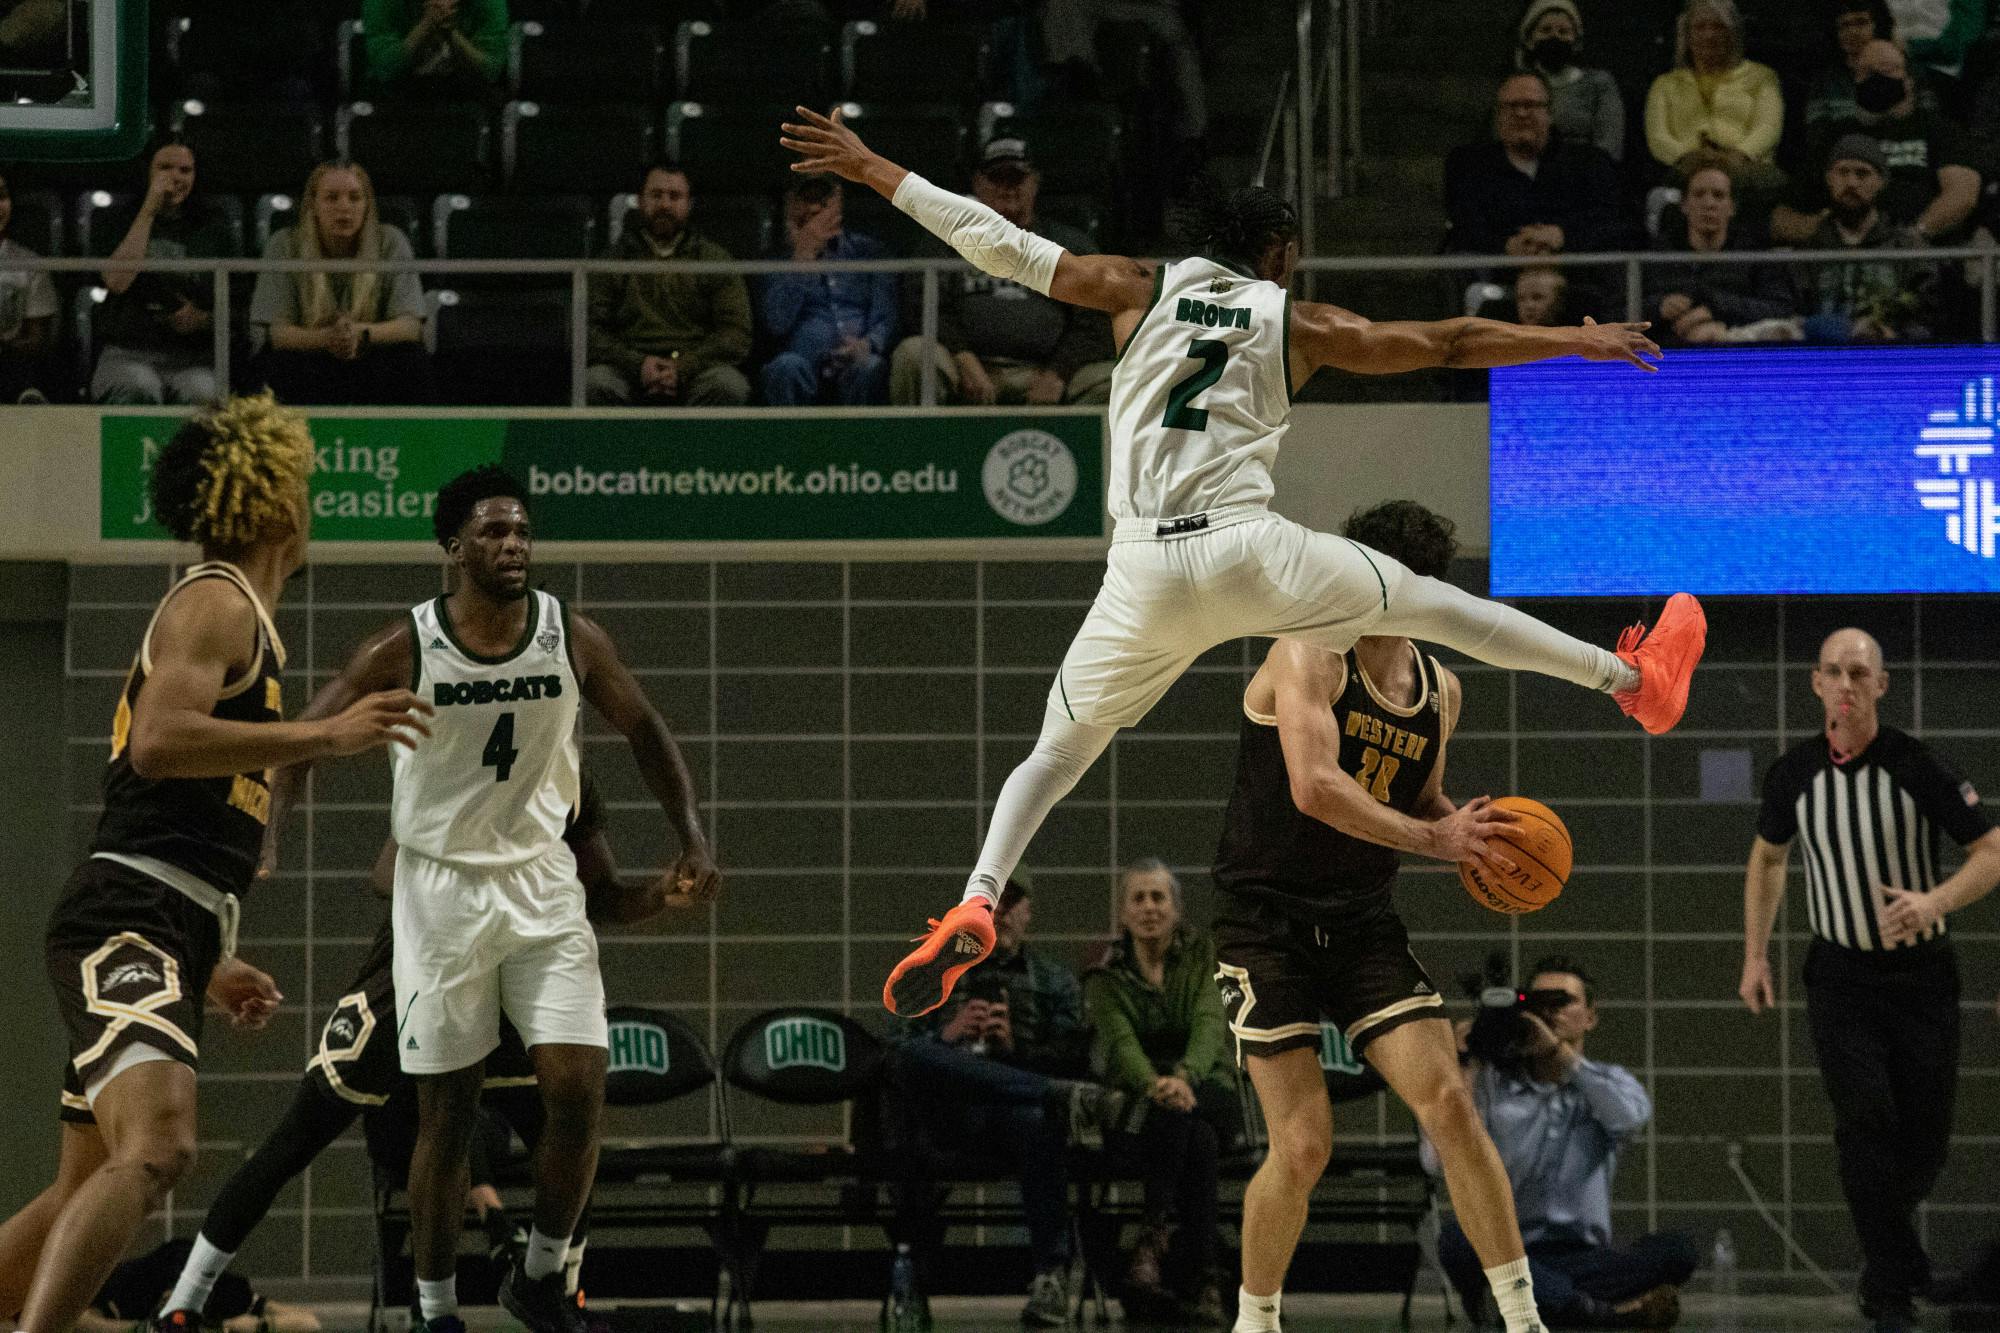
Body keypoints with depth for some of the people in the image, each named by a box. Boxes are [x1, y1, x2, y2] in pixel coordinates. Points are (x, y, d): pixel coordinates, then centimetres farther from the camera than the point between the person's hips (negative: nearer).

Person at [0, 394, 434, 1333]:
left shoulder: (231, 610, 26)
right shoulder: (217, 602, -5)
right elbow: (159, 742, -23)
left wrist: (211, 964, 32)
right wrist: (327, 736, -22)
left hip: (160, 936, 11)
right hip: (127, 926, -11)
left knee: (88, 1193, 15)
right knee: (157, 1149, -30)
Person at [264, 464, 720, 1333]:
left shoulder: (571, 638, -4)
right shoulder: (406, 650, -11)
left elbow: (643, 731, 9)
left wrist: (692, 837, 0)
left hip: (541, 882, 2)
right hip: (440, 888, -2)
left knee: (577, 1092, -9)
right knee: (446, 1114, 2)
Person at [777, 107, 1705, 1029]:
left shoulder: (1140, 291, 12)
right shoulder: (1298, 325, 11)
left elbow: (1001, 244, 9)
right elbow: (1449, 345, 16)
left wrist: (870, 171, 15)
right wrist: (1577, 342, 27)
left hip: (1145, 573, 1)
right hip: (1251, 552, -1)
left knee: (1055, 755, 14)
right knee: (1431, 605, 18)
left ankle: (977, 902, -10)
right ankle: (1636, 683, 28)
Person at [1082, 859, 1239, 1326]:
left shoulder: (1202, 957, 5)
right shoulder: (1106, 976, 4)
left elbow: (1209, 1024, -14)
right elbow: (1121, 1042, -15)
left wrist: (1183, 1077, -38)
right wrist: (1154, 1085, -39)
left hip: (1207, 1092, 0)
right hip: (1134, 1110, 0)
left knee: (1178, 1113, -39)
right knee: (1197, 1142, -36)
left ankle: (1155, 1240, -42)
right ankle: (1199, 1284, -45)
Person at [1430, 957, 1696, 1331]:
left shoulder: (1608, 1084, 13)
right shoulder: (1492, 1081, 9)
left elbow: (1632, 1115, -13)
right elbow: (1439, 1158, -6)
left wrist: (1559, 1049, -15)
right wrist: (1469, 1068, -6)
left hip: (1581, 1258, 1)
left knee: (1675, 1250, -26)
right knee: (1456, 1239, -35)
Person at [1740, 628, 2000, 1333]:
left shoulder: (1917, 765, -13)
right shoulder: (1794, 772, -4)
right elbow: (1767, 858, 16)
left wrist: (1935, 902, -28)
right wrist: (1754, 955, 12)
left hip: (1921, 975, -1)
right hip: (1840, 976, 1)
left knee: (1925, 1136, 2)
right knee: (1864, 1116, -17)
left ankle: (1888, 1229, 34)